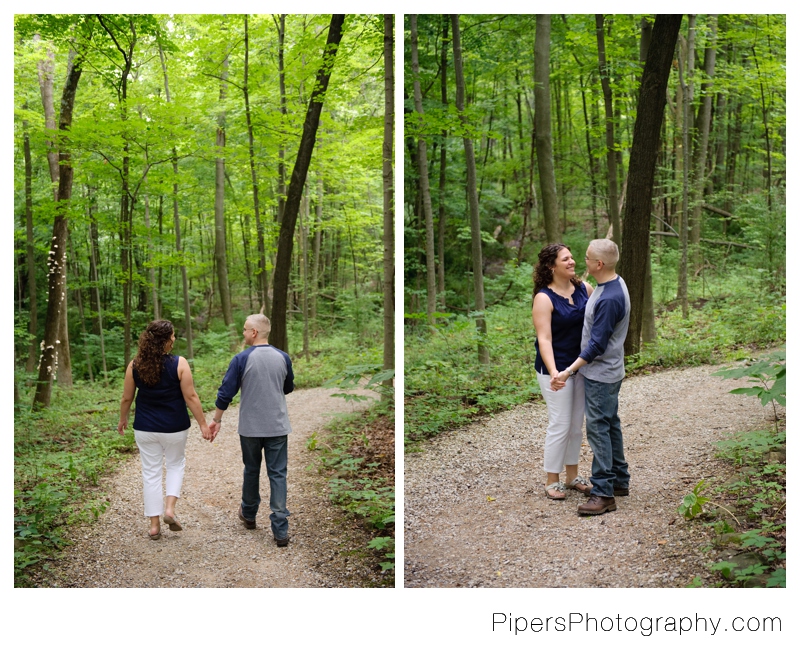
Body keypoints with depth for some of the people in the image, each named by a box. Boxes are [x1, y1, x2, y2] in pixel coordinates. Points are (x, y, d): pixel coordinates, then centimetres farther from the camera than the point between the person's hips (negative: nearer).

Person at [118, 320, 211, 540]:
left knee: (151, 473, 11)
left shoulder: (135, 365, -5)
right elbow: (190, 397, -13)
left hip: (145, 428, 2)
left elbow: (127, 398, 1)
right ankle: (170, 509, 5)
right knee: (175, 465, 21)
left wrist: (122, 420, 18)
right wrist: (203, 424, -4)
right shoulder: (179, 364, -14)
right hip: (174, 428, -2)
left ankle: (154, 524, 13)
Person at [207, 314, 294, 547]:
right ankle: (280, 530, -4)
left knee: (251, 471, 18)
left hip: (250, 428, -1)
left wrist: (216, 420, 3)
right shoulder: (283, 358, 0)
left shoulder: (242, 359, -10)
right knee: (277, 475, 2)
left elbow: (226, 393, -8)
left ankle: (249, 515, 38)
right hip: (278, 427, 1)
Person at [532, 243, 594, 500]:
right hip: (557, 369, -6)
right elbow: (544, 339, -22)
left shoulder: (584, 288, 0)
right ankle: (552, 481, 13)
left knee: (576, 424, 14)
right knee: (560, 425, -1)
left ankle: (572, 476, 28)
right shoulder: (544, 298, -17)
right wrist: (553, 372, -34)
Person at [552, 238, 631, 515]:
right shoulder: (610, 285, 5)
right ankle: (619, 479, 30)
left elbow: (597, 345, -24)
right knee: (610, 425, 18)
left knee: (598, 430, -7)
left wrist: (570, 370, -22)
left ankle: (603, 493, -2)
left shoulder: (610, 299, -26)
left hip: (601, 374, -10)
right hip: (605, 371, 10)